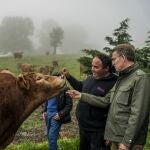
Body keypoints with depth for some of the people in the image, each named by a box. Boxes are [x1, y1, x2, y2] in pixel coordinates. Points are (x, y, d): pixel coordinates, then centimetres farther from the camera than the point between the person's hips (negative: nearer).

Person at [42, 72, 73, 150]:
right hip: (48, 114, 6)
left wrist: (60, 114, -18)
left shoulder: (64, 90, -13)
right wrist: (44, 111, 7)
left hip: (56, 116, -6)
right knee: (49, 136, 15)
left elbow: (69, 105, -10)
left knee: (52, 137, -9)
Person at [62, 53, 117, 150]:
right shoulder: (90, 78, 3)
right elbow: (81, 87, 23)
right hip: (82, 126, 8)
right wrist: (68, 76, 15)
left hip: (97, 131, -8)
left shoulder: (113, 84, -23)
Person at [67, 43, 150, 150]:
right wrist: (81, 96, 11)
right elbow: (106, 101, 13)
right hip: (116, 137, 8)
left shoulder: (140, 78, -13)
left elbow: (137, 114, -19)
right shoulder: (121, 78, 15)